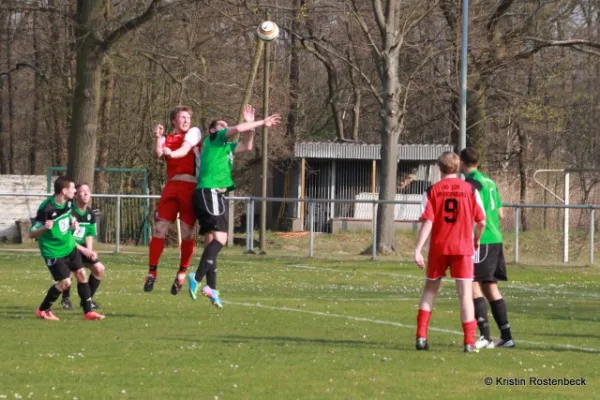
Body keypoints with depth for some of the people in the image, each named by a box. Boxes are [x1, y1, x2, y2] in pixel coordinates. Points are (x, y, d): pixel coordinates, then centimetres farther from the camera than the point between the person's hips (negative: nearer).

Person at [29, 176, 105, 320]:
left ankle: (88, 311, 17)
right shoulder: (46, 209, -27)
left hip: (69, 246, 7)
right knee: (65, 282, -8)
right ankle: (42, 311, 11)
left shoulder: (68, 203, -5)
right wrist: (45, 228, -42)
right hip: (53, 251, -7)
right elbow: (31, 234, -23)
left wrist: (73, 223, -1)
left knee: (81, 274, 6)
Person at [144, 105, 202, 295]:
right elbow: (157, 153, -3)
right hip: (172, 185, 2)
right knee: (160, 228, -5)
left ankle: (182, 273, 9)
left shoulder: (193, 132, 8)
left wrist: (172, 153, -30)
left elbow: (185, 149, -9)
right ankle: (152, 271, -1)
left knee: (187, 232, -3)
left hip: (190, 187, -2)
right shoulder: (167, 139, 15)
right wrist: (157, 138, -21)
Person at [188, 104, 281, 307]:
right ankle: (197, 278, -30)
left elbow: (246, 146, 33)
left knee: (212, 242, 7)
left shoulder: (226, 146, 25)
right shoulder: (213, 139, 3)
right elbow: (238, 129, -12)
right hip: (209, 192, -10)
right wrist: (261, 123, -4)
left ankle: (211, 287, 7)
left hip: (214, 196, 10)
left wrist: (251, 125, 21)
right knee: (220, 238, -20)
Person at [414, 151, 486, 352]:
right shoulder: (470, 190, -1)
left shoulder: (432, 191, -1)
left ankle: (421, 336, 8)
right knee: (465, 294, 1)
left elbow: (427, 222, -10)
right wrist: (476, 240, 19)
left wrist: (417, 250, -12)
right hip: (463, 247, -1)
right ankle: (469, 341, -6)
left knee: (430, 290, 16)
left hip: (438, 247, 1)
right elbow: (481, 222, 0)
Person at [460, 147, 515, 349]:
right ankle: (506, 336, 13)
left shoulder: (471, 182, -11)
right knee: (490, 287, 14)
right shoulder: (489, 181, 16)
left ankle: (485, 336, -17)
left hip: (482, 241, -9)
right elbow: (500, 213, 20)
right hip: (495, 239, 9)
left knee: (474, 285, -9)